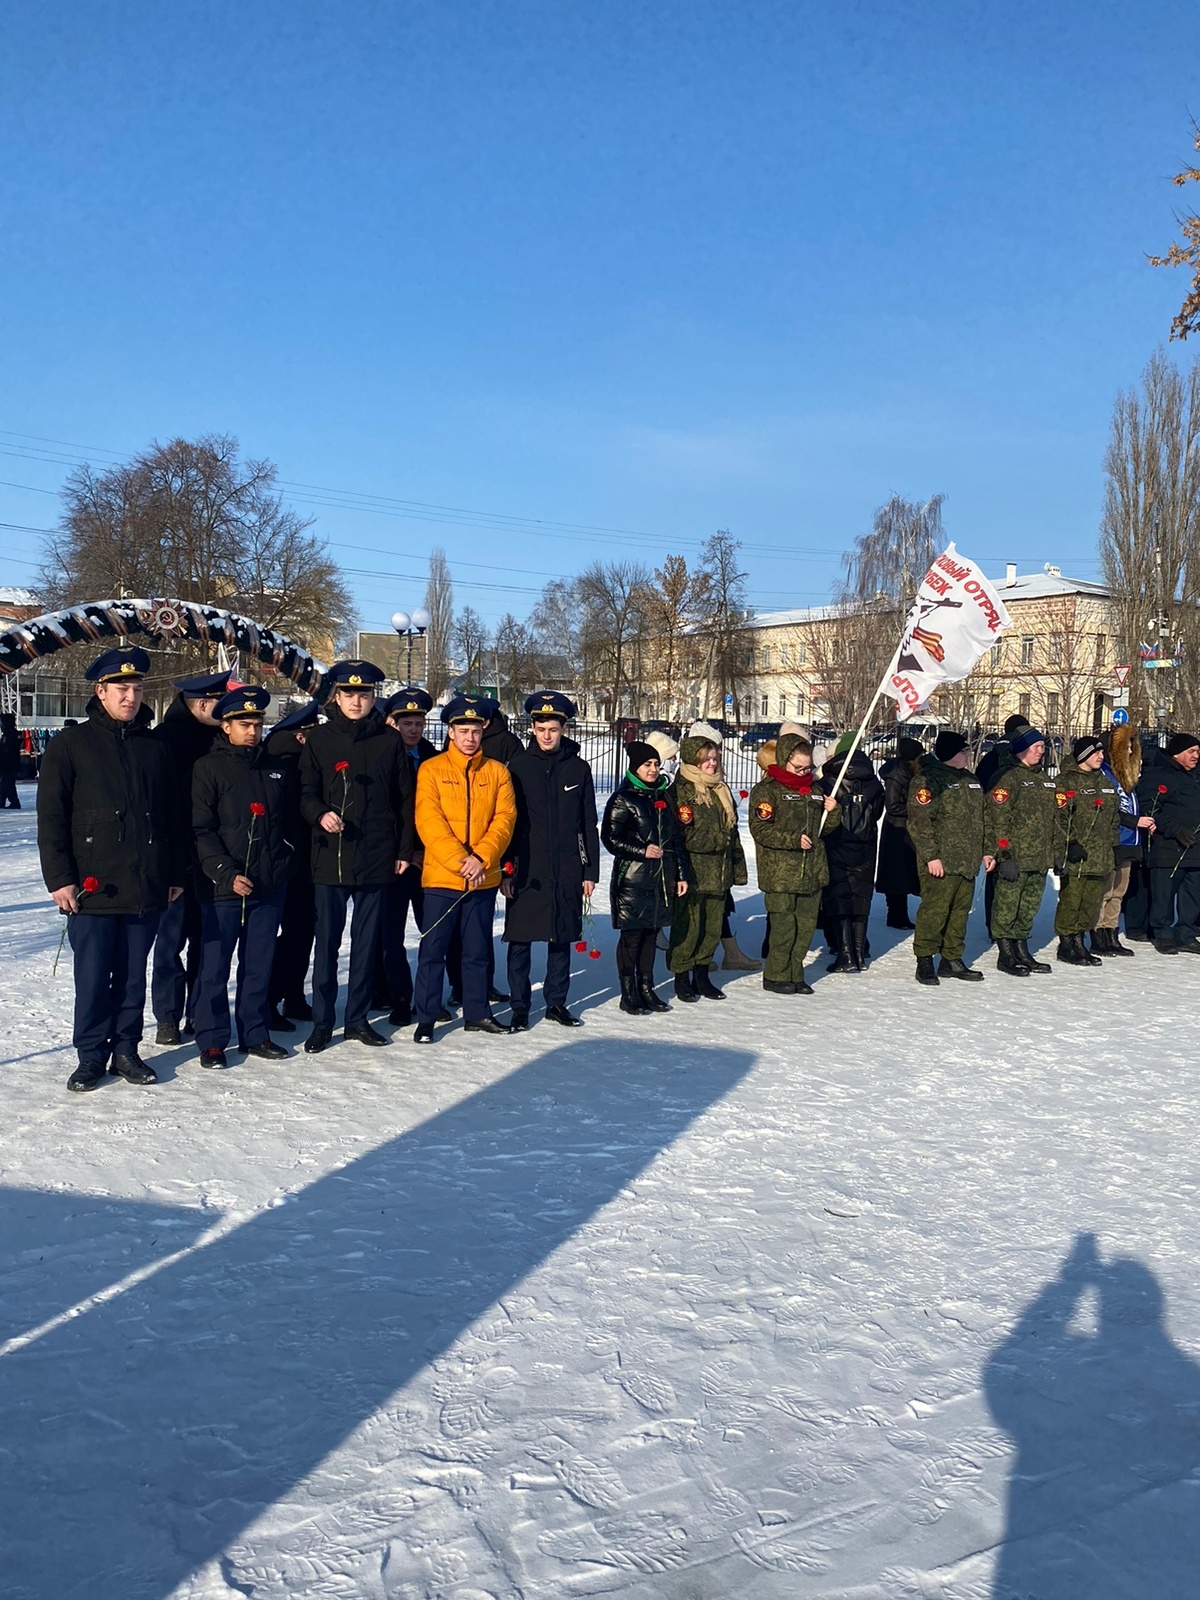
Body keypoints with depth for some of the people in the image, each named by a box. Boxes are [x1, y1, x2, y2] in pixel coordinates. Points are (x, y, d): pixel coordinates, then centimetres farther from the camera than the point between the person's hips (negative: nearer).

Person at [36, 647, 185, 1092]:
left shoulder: (155, 748, 11)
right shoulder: (71, 744, 1)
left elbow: (172, 818, 15)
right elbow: (51, 818, -2)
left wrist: (175, 875, 12)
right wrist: (59, 878, -8)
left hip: (146, 889, 3)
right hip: (92, 889, -3)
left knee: (133, 977, 11)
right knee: (93, 978, 3)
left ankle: (126, 1050, 22)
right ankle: (91, 1056, 16)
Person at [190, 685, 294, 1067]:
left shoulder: (274, 767, 12)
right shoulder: (208, 767, -4)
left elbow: (287, 818, 20)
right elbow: (201, 831, -10)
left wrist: (282, 859, 9)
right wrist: (226, 874, -16)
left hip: (270, 885, 5)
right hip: (223, 887, -4)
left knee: (259, 964, 12)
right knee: (215, 966, 3)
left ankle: (255, 1033, 22)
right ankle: (211, 1040, 13)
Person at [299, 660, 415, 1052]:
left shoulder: (389, 740, 5)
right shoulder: (319, 738, 3)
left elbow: (404, 799, 8)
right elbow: (305, 792, 1)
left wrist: (404, 850, 5)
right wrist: (320, 815, -20)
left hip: (376, 858, 1)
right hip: (330, 857, -1)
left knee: (366, 942, 9)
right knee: (327, 942, 3)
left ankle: (357, 1018, 20)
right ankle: (322, 1022, 14)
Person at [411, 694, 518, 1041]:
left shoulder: (497, 771, 7)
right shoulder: (431, 769, 0)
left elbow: (504, 819, -1)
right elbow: (428, 821, -9)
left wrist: (481, 858, -15)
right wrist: (460, 860, -18)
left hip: (484, 879, 3)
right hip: (441, 876, -2)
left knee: (477, 950, 13)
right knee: (433, 950, 2)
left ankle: (477, 1013, 25)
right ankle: (426, 1018, 12)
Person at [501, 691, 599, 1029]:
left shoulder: (578, 768, 5)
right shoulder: (518, 766, 1)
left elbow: (589, 824, 8)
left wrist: (591, 871, 5)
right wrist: (504, 869, -5)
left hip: (567, 870, 2)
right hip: (526, 870, -1)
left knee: (562, 937, 10)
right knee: (520, 939, 2)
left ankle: (556, 1002, 22)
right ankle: (520, 1006, 13)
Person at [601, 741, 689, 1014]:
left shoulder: (662, 797, 14)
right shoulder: (623, 799, -5)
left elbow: (675, 838, 17)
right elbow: (610, 838, -9)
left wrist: (681, 874, 14)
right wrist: (642, 850, -16)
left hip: (661, 879, 6)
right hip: (633, 879, -6)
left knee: (651, 934, 11)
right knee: (631, 936, -1)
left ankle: (647, 989, 21)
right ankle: (629, 994, 8)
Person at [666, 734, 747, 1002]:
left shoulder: (722, 791, 15)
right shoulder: (679, 792, -9)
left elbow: (732, 832, 19)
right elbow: (681, 836, -16)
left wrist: (737, 868, 17)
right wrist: (717, 839, -12)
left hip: (718, 874, 7)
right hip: (692, 873, -7)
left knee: (713, 927, 12)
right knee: (687, 927, -1)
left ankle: (701, 976, 25)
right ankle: (682, 978, 13)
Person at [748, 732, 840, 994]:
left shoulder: (814, 788, 15)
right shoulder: (767, 789, -6)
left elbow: (825, 827, 23)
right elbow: (760, 830, -14)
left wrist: (833, 811, 2)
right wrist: (793, 839, -19)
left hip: (812, 872, 7)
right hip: (780, 873, -6)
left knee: (806, 924, 11)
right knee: (783, 926, -3)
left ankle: (794, 973, 24)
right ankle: (776, 976, 12)